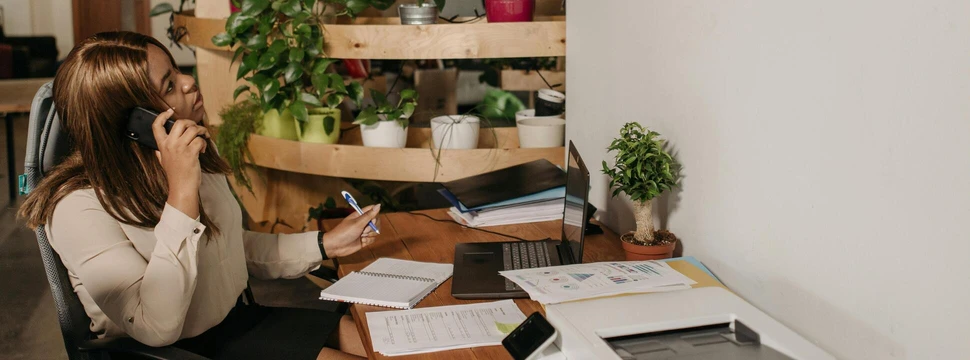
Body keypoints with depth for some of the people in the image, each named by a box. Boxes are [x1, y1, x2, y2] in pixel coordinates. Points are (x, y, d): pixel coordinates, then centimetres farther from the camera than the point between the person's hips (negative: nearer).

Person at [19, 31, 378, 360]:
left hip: (238, 317, 7)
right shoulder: (80, 207, -23)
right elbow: (156, 328, -30)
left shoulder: (196, 155, -1)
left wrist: (324, 244, 6)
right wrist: (182, 192, -33)